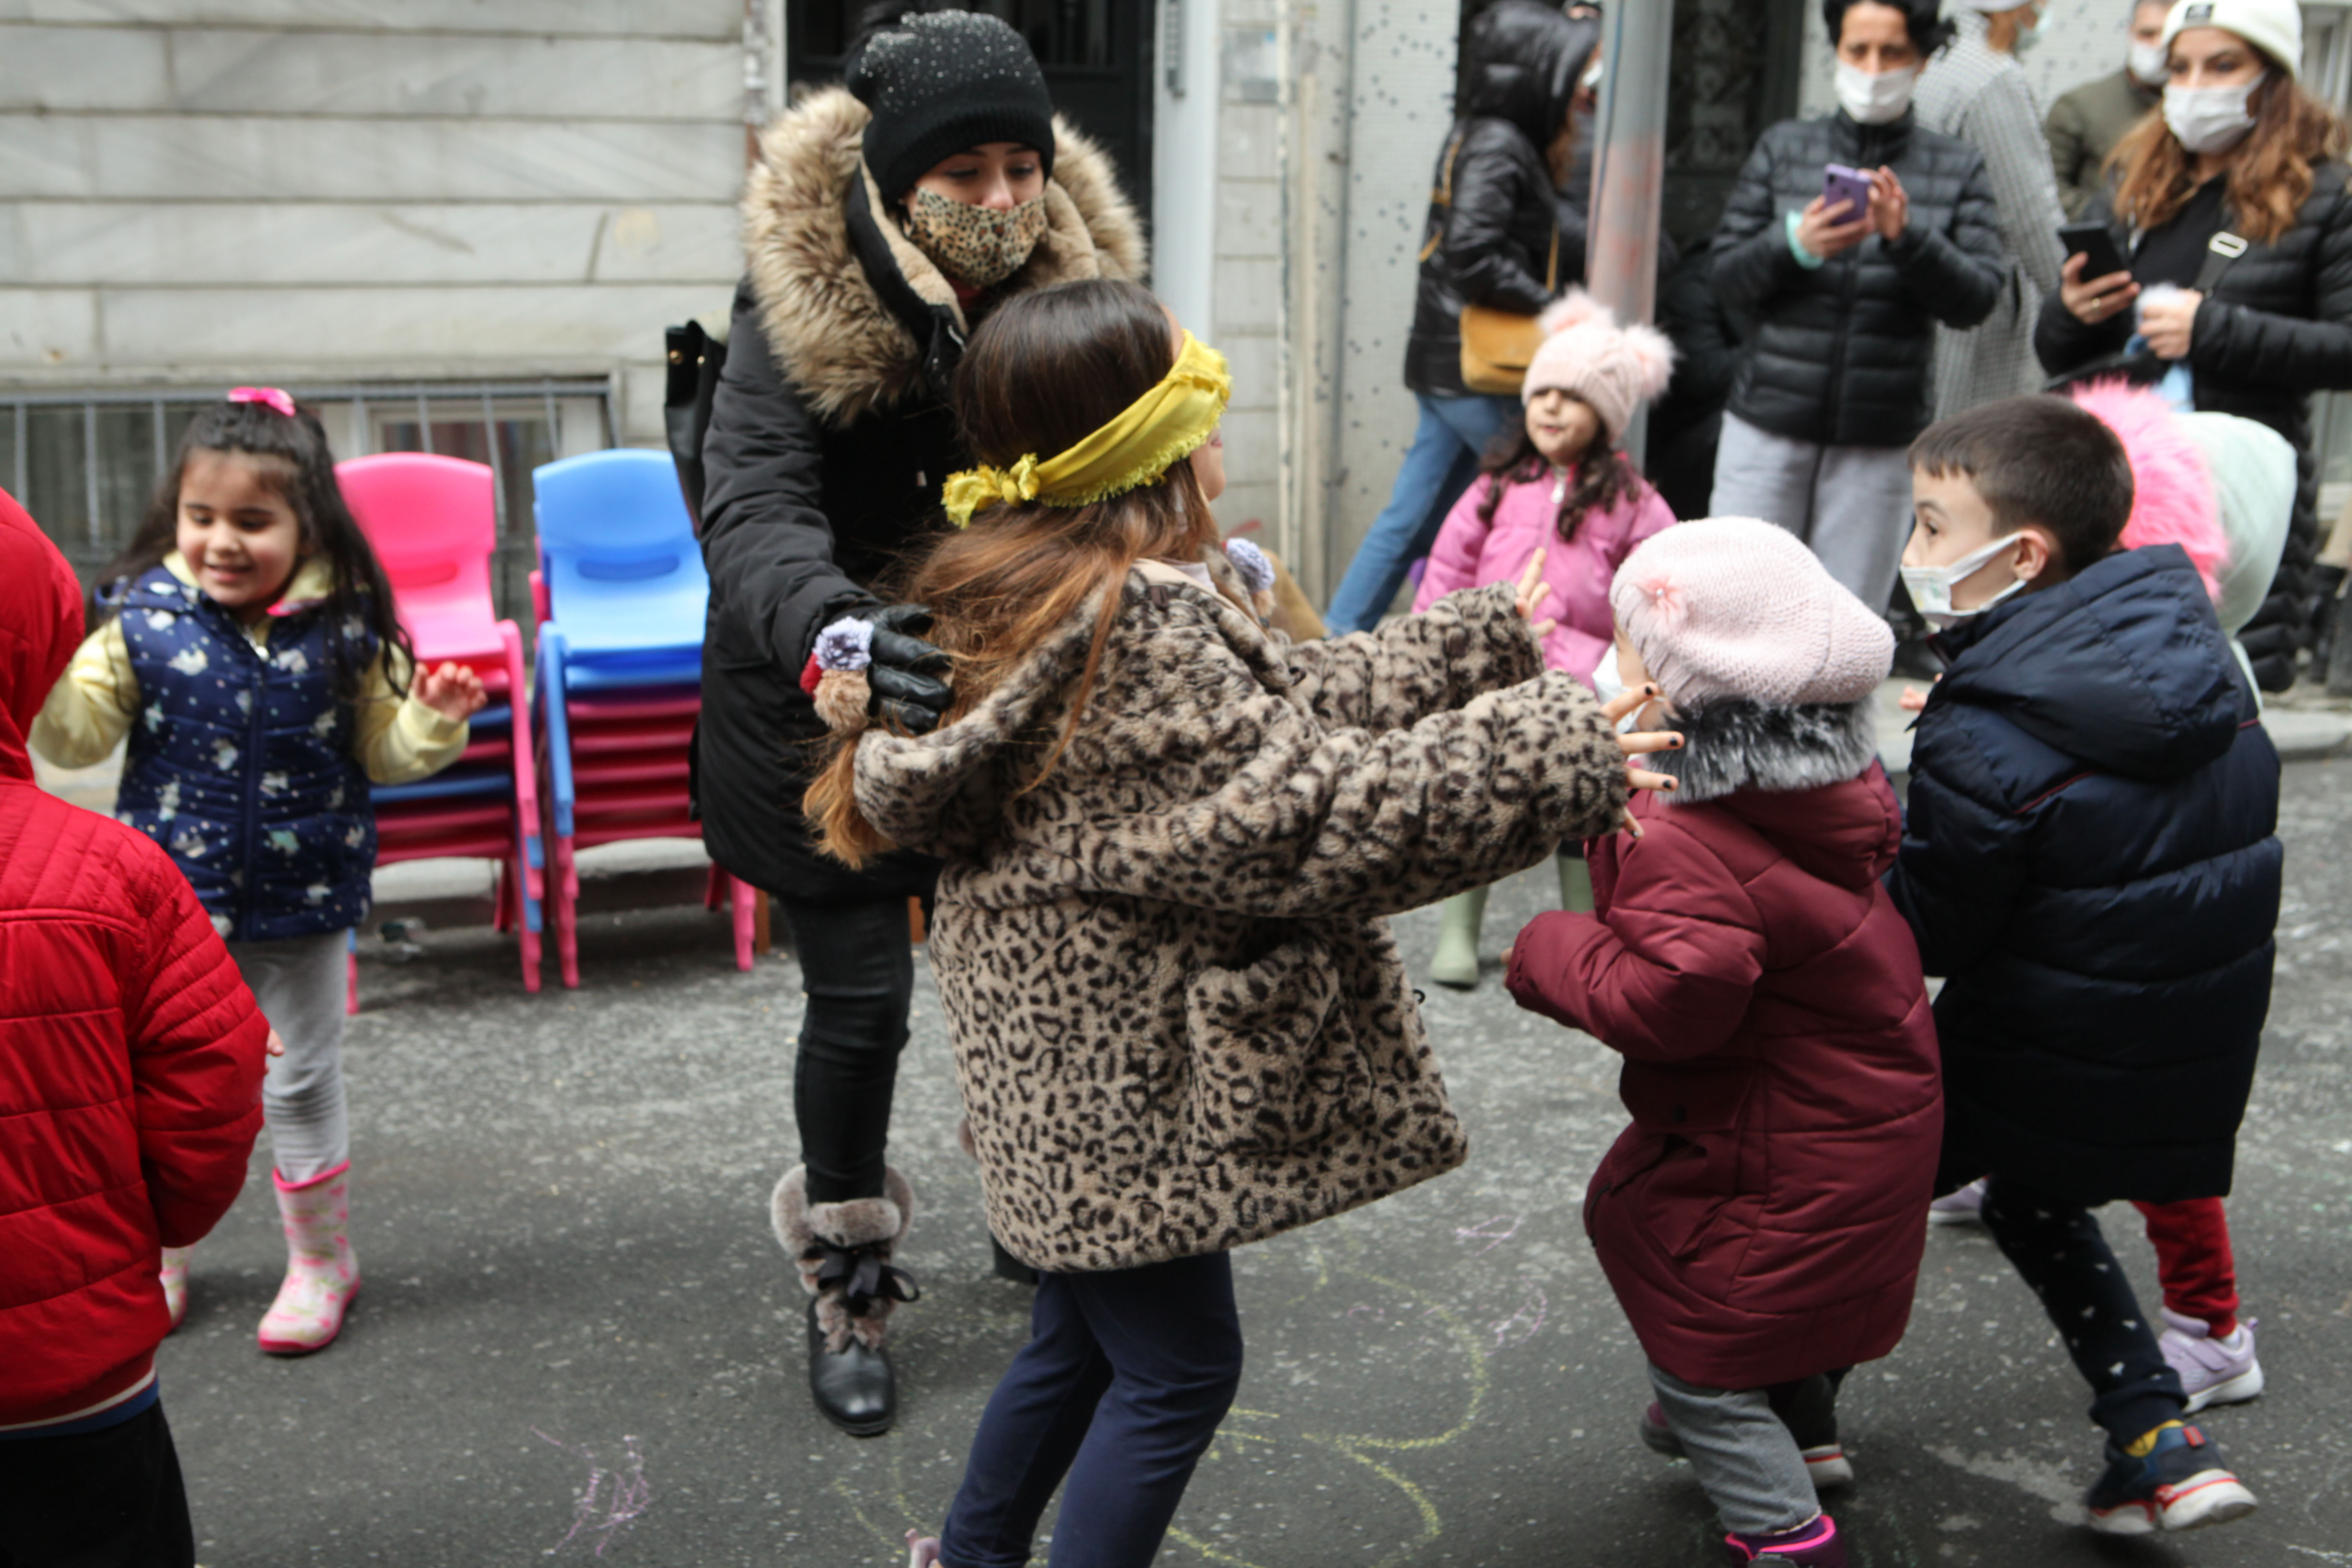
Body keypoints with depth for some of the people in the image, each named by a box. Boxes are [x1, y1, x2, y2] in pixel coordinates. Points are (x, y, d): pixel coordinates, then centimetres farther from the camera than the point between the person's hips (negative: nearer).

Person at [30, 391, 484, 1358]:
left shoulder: (343, 631, -9)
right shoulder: (145, 622, -7)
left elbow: (383, 748, 1)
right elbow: (80, 733, -5)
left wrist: (435, 721, -19)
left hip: (301, 899, -1)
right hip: (172, 893, 2)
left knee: (302, 1086, 11)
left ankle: (319, 1261, 30)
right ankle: (155, 1257, 37)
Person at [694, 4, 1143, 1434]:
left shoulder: (1075, 284, -11)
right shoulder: (803, 309, -23)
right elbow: (753, 511, -34)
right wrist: (829, 627, -54)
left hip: (1003, 702, 3)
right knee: (860, 1001, 4)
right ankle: (847, 1288, 28)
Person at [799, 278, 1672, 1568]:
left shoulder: (1028, 586, 6)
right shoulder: (1142, 621, -26)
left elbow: (1278, 709, 11)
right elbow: (1300, 816, -27)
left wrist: (1478, 639, 14)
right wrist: (1559, 749, -22)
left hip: (1073, 1044, 10)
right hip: (1113, 1071, -10)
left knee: (1086, 1333, 25)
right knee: (1179, 1365, 6)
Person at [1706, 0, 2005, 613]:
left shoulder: (1958, 169, 7)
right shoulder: (1784, 148, 9)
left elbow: (1977, 299, -1)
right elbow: (1727, 277, 6)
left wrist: (1907, 236, -18)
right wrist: (1795, 246, -14)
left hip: (1879, 439, 0)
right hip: (1769, 422, 1)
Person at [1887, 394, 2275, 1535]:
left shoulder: (1982, 747, -25)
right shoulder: (2202, 660, -2)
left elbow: (1925, 934, -16)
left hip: (2038, 1072, -7)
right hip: (2196, 1061, 8)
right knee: (2033, 1203, 30)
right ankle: (2160, 1441, 26)